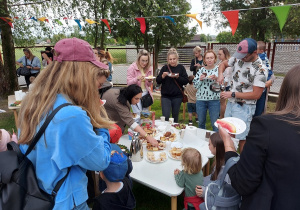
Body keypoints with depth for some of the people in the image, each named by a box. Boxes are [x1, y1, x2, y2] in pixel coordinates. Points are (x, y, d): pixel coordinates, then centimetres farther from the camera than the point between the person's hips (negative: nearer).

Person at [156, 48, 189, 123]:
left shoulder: (181, 68, 1)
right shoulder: (165, 68, 1)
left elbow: (186, 81, -3)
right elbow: (157, 81, 1)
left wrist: (177, 77, -17)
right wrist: (163, 76, -17)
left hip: (177, 96, 1)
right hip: (166, 96, 0)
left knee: (175, 117, 13)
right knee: (165, 116, -6)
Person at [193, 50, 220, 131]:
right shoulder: (201, 70, 7)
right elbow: (195, 85, 7)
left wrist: (216, 79, -19)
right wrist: (200, 79, -11)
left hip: (214, 100, -2)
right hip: (201, 99, 3)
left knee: (215, 124, 1)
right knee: (201, 122, 15)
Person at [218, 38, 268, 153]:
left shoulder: (260, 70, -19)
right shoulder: (237, 58, -1)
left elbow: (256, 95, -19)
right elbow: (223, 64, 17)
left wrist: (233, 94, -18)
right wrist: (220, 74, -6)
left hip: (244, 107, -7)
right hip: (230, 103, 7)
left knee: (242, 138, -1)